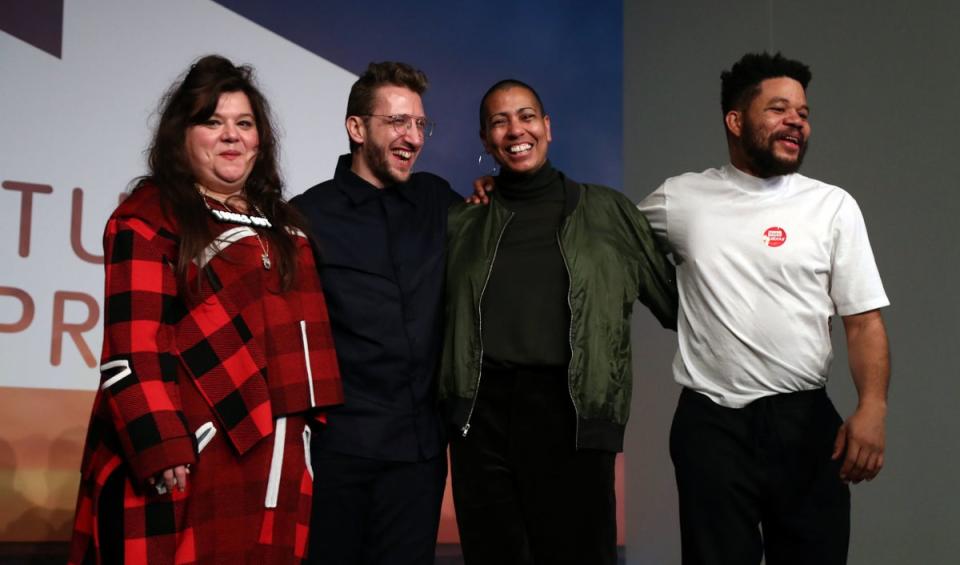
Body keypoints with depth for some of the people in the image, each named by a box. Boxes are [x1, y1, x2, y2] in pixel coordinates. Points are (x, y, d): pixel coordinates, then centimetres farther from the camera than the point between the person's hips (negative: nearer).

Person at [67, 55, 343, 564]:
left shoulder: (279, 222, 18)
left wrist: (308, 423, 15)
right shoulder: (148, 219, -4)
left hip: (273, 462, 7)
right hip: (188, 464, -6)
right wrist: (161, 452, -20)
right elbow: (134, 349, -12)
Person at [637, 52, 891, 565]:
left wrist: (872, 407, -15)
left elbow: (863, 320, 1)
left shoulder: (833, 206, 3)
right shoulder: (681, 198, 5)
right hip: (710, 424, 0)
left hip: (805, 423, 1)